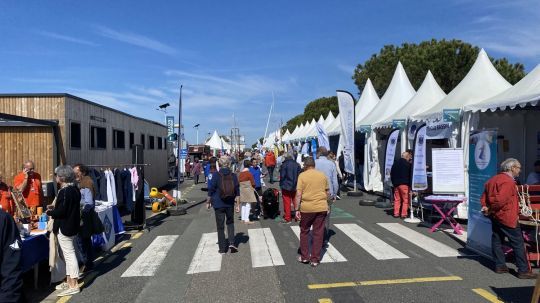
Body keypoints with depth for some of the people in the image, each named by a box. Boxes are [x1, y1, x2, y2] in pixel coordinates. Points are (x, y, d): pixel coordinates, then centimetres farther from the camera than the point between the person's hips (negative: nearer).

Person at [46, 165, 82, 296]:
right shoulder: (74, 189, 9)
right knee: (68, 254, 18)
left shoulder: (65, 192, -21)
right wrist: (54, 208, 11)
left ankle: (74, 285, 3)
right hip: (72, 226, 10)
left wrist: (50, 212, -5)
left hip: (65, 228, -10)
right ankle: (69, 281, 28)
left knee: (69, 255, -4)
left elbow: (61, 212, -23)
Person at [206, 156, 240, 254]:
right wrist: (237, 205, 6)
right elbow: (237, 192, 0)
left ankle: (222, 248, 12)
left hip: (218, 204, -2)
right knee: (230, 222, 21)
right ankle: (232, 243, 6)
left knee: (220, 226, 6)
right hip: (230, 204, 2)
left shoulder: (215, 175, -9)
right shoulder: (233, 176, -1)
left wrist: (208, 202, 5)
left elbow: (211, 190, -7)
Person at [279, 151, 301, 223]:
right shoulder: (297, 165, 0)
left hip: (286, 186, -4)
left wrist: (281, 184, 2)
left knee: (287, 202, 3)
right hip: (295, 186, 4)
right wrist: (296, 184, 11)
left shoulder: (284, 165, -13)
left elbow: (282, 176, -12)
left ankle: (287, 218, 8)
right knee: (295, 201, 15)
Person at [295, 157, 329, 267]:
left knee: (304, 232, 15)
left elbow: (298, 194, -10)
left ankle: (304, 257, 21)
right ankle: (315, 259, 13)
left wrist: (297, 209, -7)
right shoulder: (322, 175, 7)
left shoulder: (302, 175, -4)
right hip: (321, 207, 3)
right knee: (318, 233, 8)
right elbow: (327, 192, 10)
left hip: (307, 208, -2)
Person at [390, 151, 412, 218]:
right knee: (405, 200, 0)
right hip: (404, 184, -6)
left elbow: (391, 174, 16)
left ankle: (396, 213, 11)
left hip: (396, 184, 6)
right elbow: (410, 175, -6)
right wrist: (410, 185, 3)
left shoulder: (395, 163, 12)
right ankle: (403, 214, -2)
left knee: (397, 199, 11)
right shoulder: (408, 164, -7)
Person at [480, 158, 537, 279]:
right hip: (507, 216, -9)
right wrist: (491, 209, -15)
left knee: (497, 240, 13)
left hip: (495, 216, 9)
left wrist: (485, 207, 1)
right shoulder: (508, 181, -17)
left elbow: (484, 196, 13)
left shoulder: (493, 179, 13)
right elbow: (501, 199, -27)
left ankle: (500, 266, 21)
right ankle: (523, 270, 4)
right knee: (518, 243, -1)